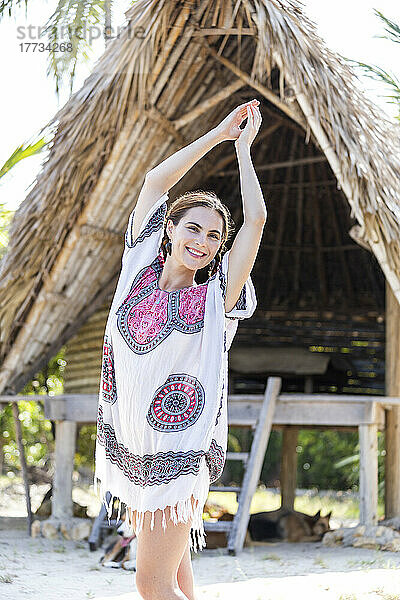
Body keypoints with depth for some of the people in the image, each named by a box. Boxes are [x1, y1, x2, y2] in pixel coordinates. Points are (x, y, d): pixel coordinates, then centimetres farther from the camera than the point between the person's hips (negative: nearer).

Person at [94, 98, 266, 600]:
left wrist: (242, 146, 1)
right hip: (127, 441, 5)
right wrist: (217, 134, 10)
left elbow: (256, 219, -10)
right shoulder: (140, 270, 5)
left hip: (181, 450, -5)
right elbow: (156, 181, 9)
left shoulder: (216, 298, -5)